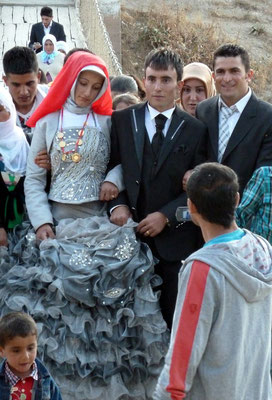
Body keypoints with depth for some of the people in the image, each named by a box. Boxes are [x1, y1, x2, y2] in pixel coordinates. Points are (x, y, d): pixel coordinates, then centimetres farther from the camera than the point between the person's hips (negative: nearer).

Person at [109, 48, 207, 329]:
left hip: (175, 239, -1)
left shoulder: (195, 130, 3)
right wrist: (118, 204, -8)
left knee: (173, 316, 4)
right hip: (130, 233, 1)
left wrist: (167, 216, -11)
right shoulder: (122, 120, 7)